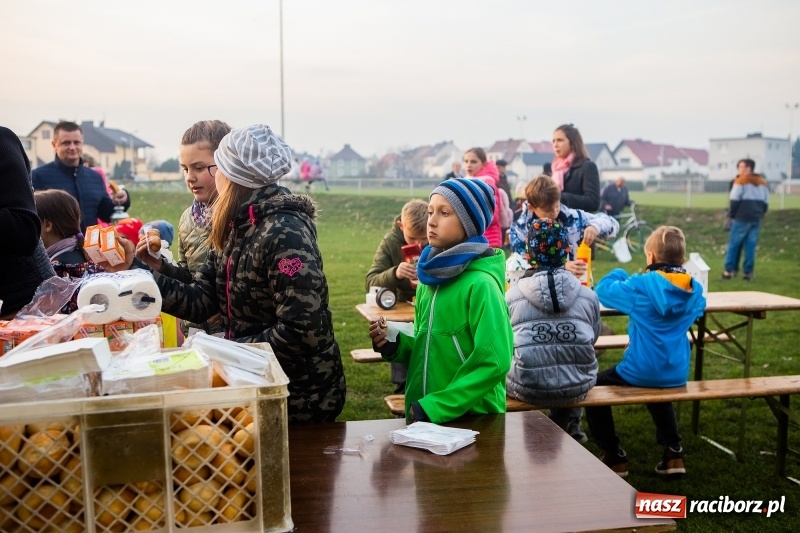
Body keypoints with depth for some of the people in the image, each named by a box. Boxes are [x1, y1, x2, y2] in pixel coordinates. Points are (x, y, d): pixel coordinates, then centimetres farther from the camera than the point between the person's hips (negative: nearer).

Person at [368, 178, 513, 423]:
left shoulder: (481, 283, -17)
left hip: (471, 418, -6)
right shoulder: (431, 276, 4)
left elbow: (494, 362, -20)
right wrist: (395, 345, -5)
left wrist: (435, 407, -19)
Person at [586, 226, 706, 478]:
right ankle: (673, 451, 31)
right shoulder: (694, 290, 0)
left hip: (640, 372, -6)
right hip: (676, 375, 6)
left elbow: (602, 290, -7)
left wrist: (619, 273, 13)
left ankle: (614, 457, 17)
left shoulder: (640, 285, -17)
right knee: (657, 391, 40)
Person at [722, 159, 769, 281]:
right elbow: (766, 203, 17)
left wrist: (731, 215, 1)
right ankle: (748, 272, 4)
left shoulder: (741, 181, -5)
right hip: (756, 219, 6)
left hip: (741, 218, -6)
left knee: (734, 244, 1)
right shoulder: (762, 182, 16)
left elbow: (735, 200, -9)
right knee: (751, 246, 5)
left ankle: (729, 270, 0)